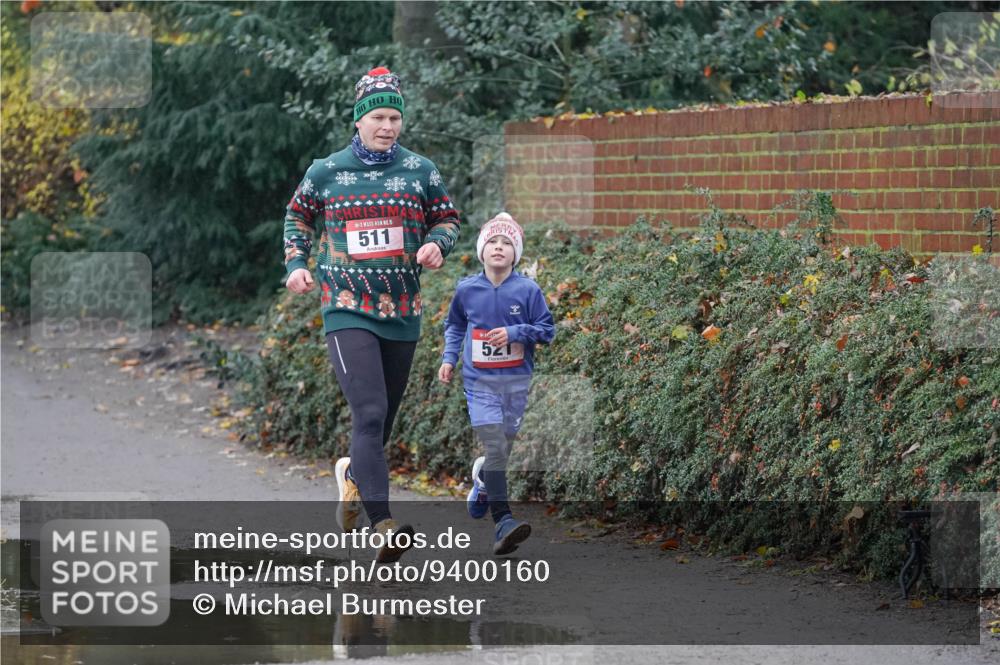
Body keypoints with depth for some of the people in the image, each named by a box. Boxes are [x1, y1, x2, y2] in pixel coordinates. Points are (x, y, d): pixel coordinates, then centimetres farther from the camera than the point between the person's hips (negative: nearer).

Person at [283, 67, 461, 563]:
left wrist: (437, 245, -7)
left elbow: (448, 219, 15)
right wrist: (296, 264, 4)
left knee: (383, 417, 13)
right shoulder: (325, 172, 1)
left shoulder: (420, 171, 4)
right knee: (370, 412, -19)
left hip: (403, 314, 3)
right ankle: (383, 525, -26)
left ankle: (353, 474, 45)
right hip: (347, 312, -3)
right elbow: (299, 215, 18)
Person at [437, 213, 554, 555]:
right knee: (495, 447, -16)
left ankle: (482, 480, 48)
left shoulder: (528, 290, -4)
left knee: (503, 447, 13)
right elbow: (454, 325, 18)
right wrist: (449, 358, 6)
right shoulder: (466, 289, 0)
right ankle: (503, 521, -22)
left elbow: (547, 330, 0)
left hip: (516, 382, 1)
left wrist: (514, 332, -15)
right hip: (480, 382, -1)